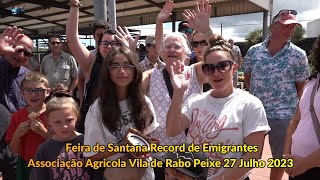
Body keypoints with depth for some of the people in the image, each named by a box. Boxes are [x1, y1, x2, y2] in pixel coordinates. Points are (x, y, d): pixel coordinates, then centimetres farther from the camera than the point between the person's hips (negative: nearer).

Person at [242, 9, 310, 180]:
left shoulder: (298, 55, -6)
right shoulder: (254, 51, -2)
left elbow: (300, 87, 3)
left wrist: (288, 102, 2)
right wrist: (258, 95, 4)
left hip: (283, 115, -1)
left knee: (280, 156, 15)